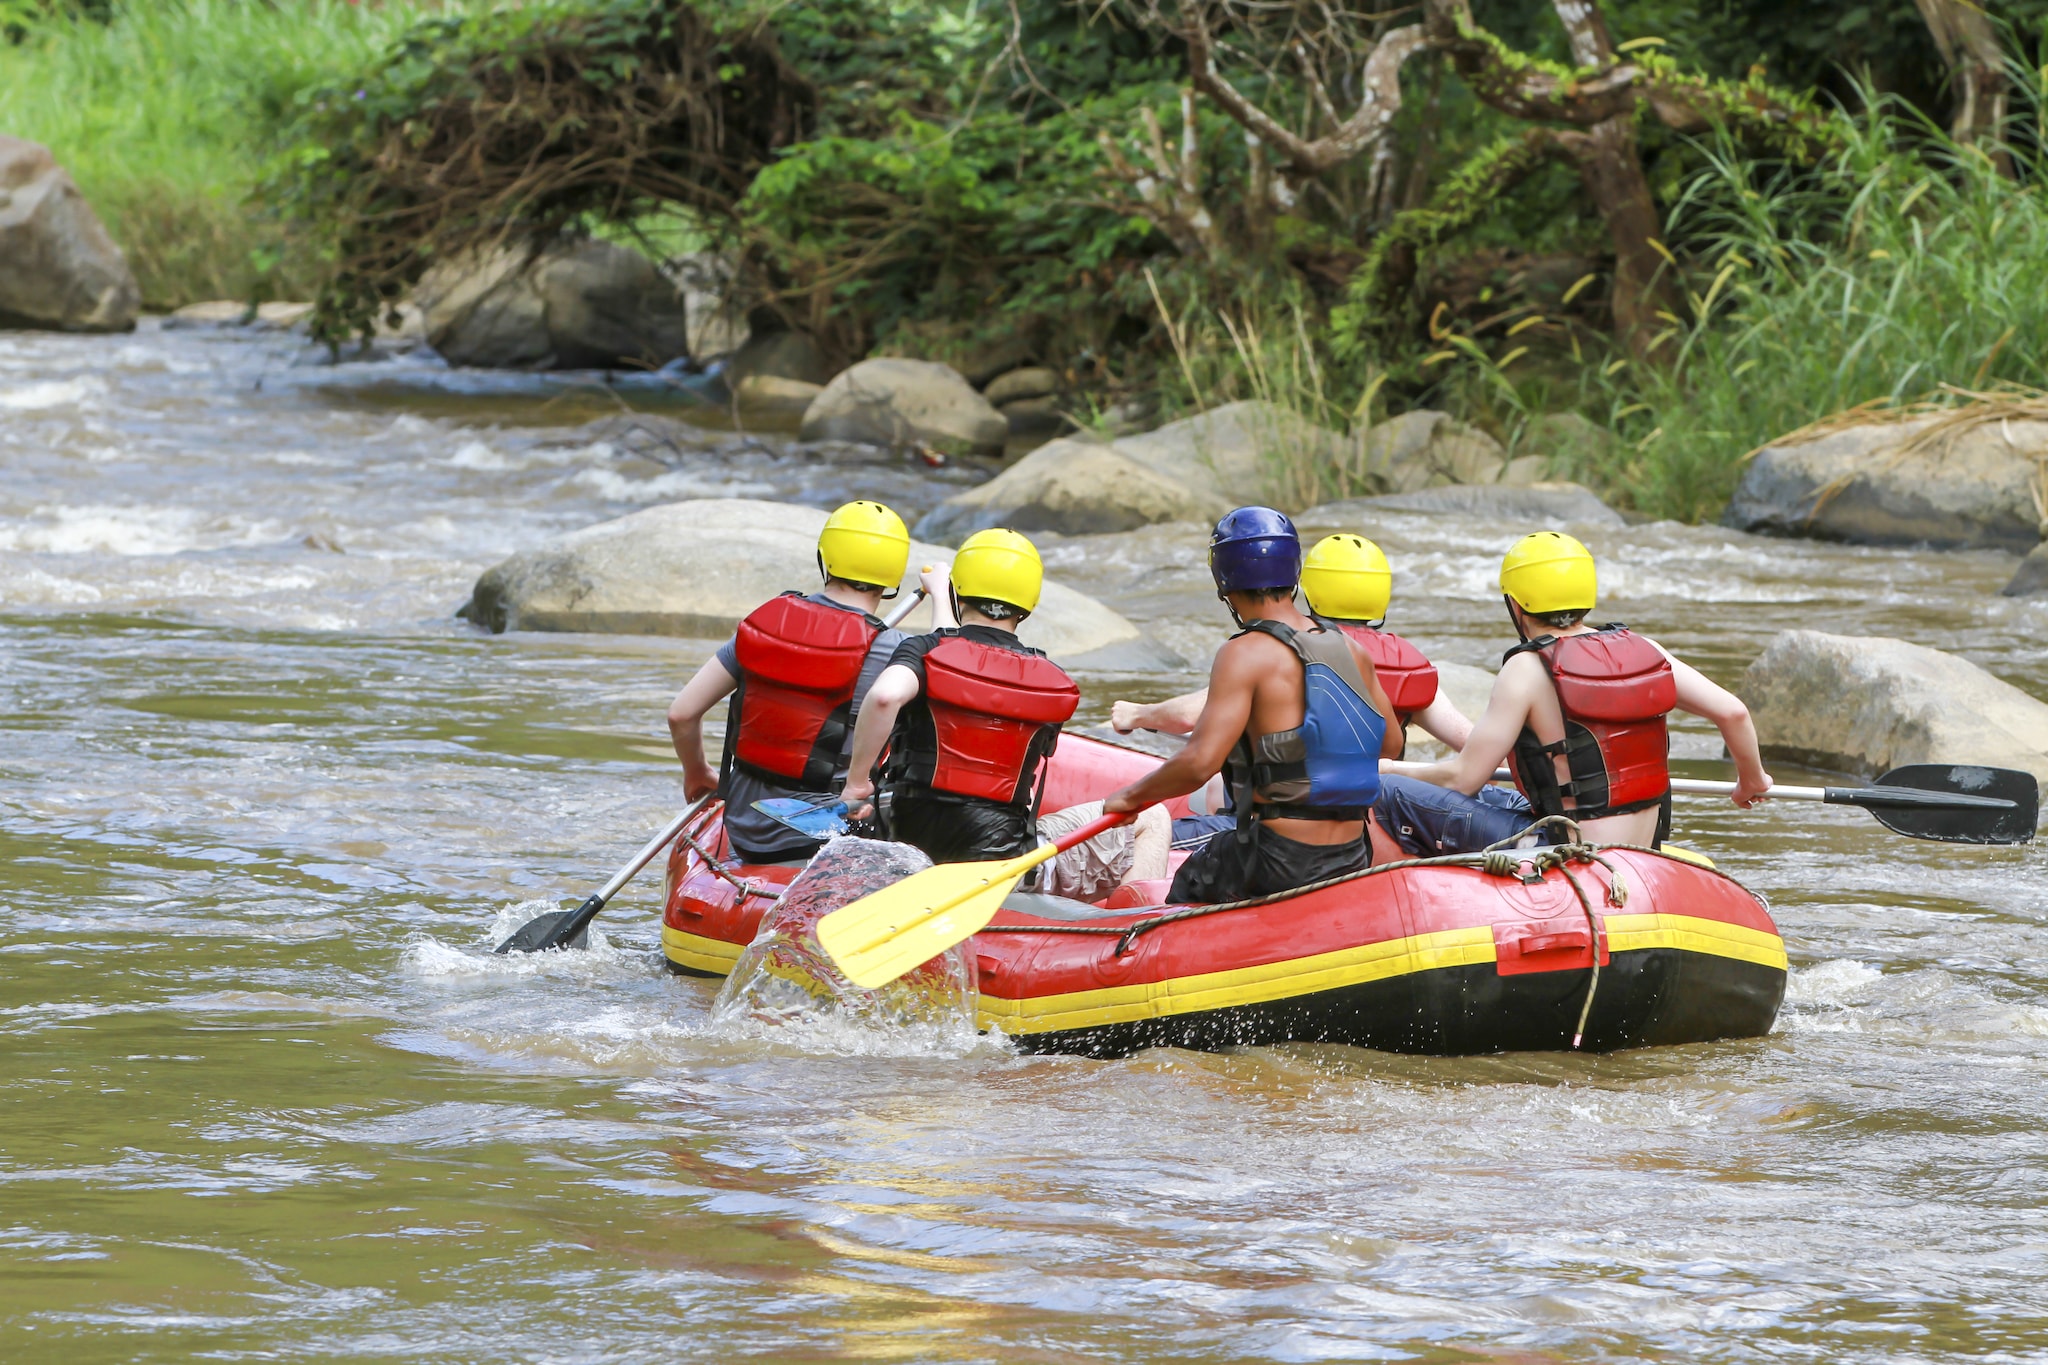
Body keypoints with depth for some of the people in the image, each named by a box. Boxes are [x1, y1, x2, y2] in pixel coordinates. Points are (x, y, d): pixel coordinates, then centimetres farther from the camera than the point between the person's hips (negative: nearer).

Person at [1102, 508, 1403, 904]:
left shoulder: (1246, 654, -15)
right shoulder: (1352, 652, 5)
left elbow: (1200, 762, -23)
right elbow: (1390, 744, 16)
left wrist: (1132, 795, -7)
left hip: (1280, 862, -6)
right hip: (1351, 858, 6)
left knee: (1188, 885, 23)